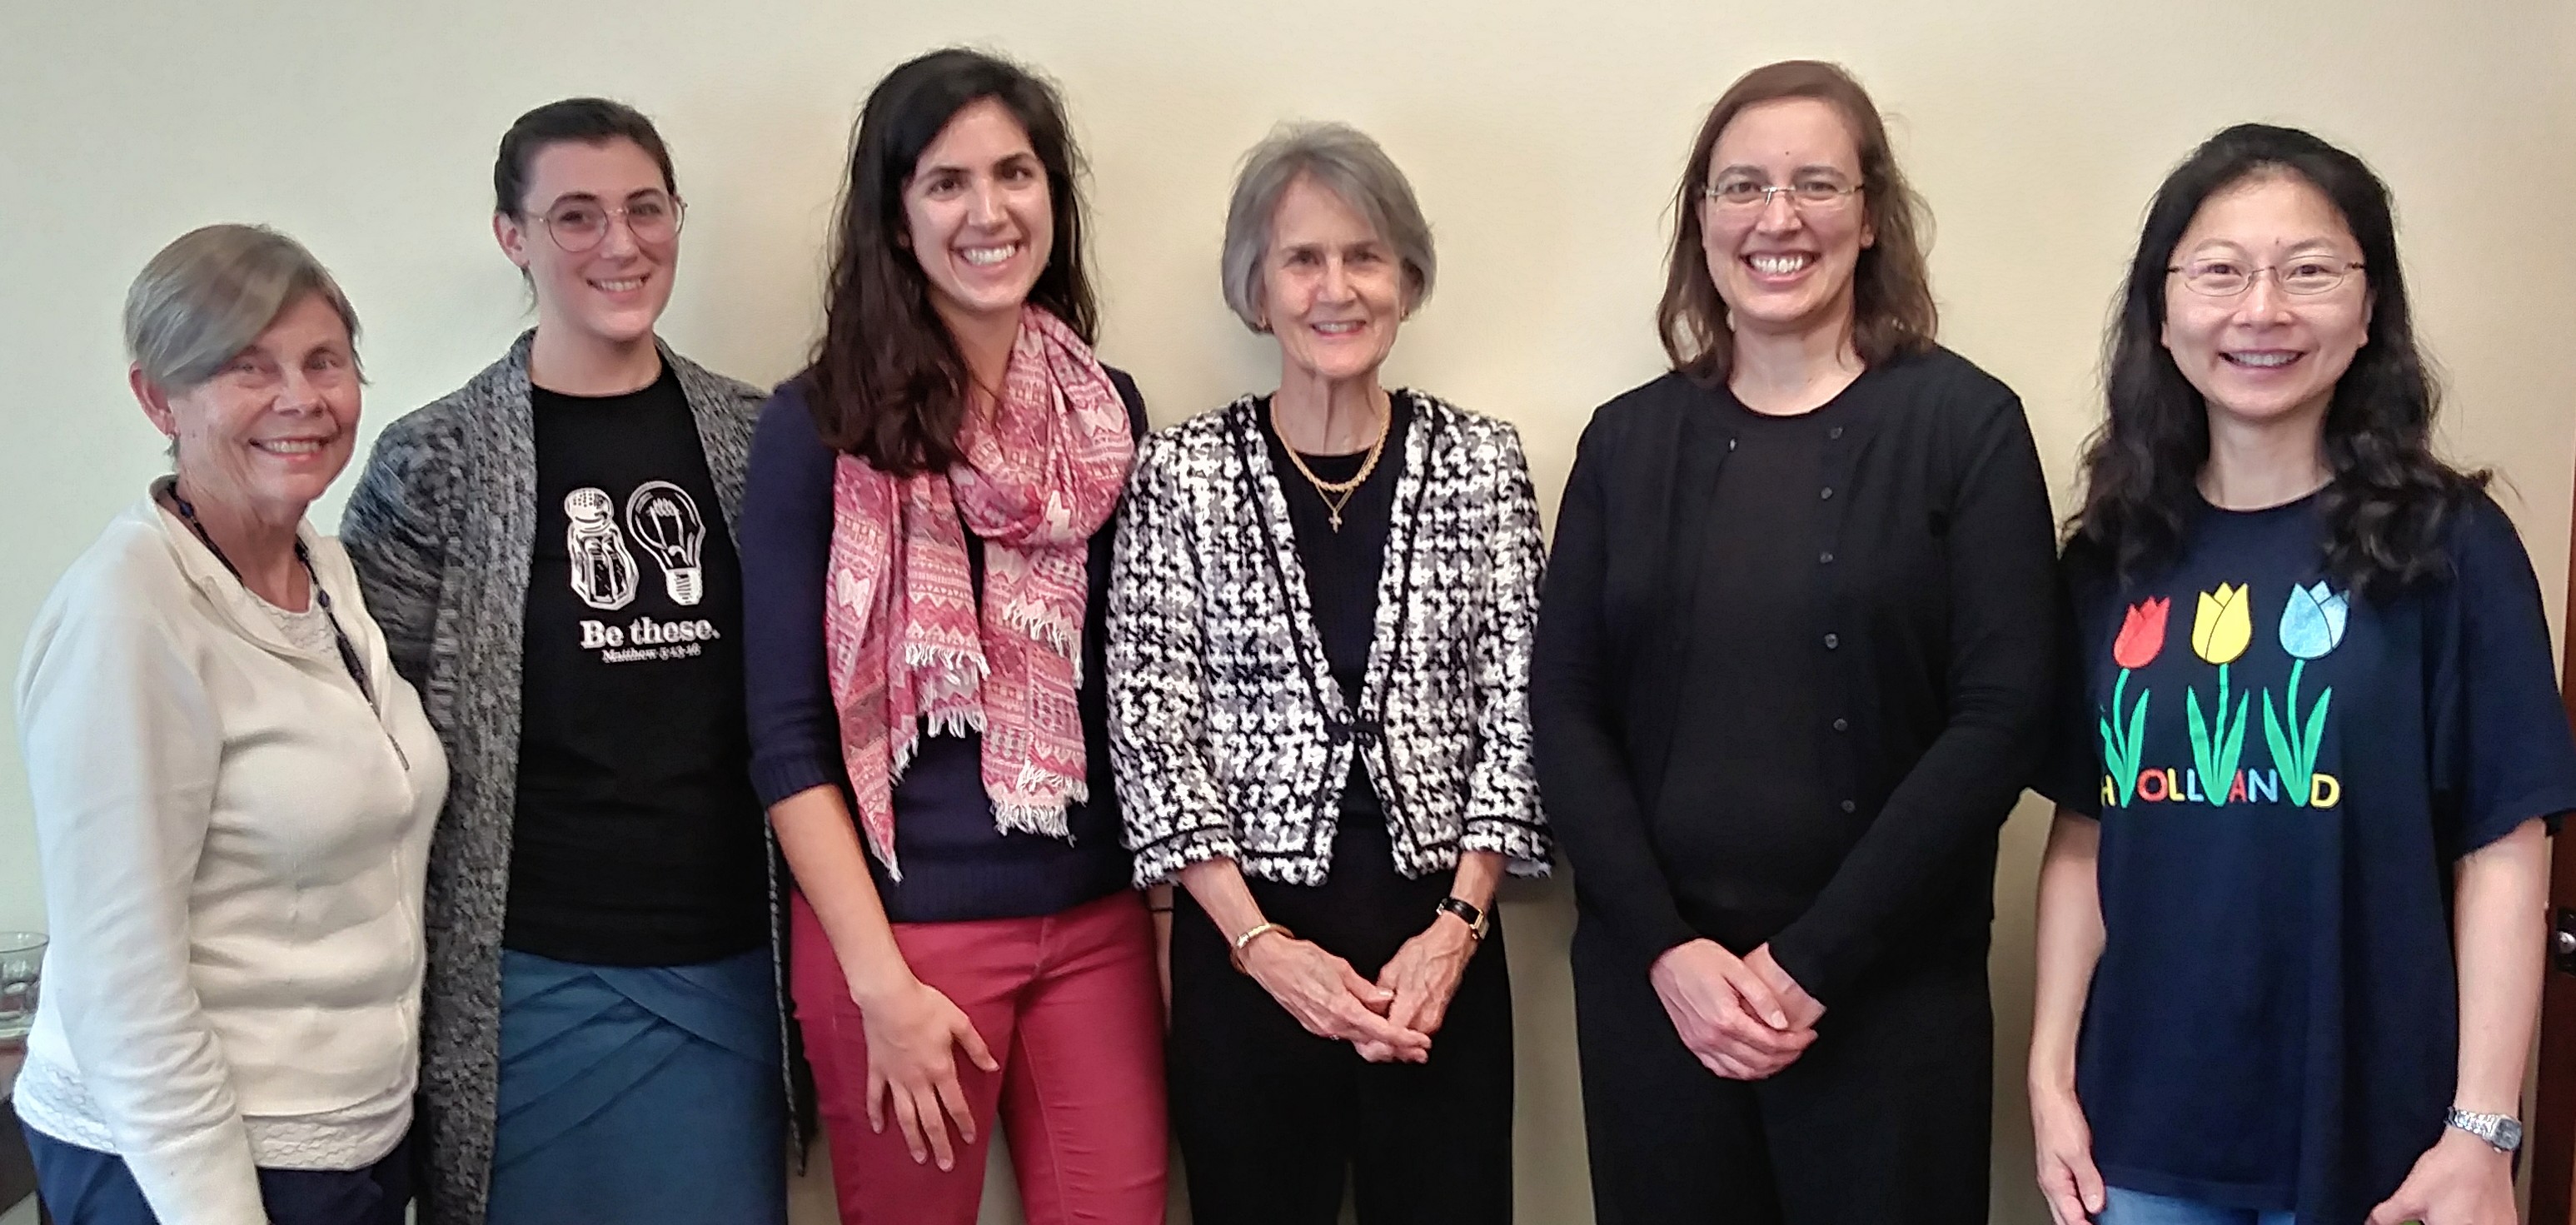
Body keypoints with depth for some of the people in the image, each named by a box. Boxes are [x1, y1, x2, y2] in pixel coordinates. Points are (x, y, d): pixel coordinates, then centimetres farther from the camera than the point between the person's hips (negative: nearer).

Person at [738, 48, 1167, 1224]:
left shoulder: (1111, 410, 5)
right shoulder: (819, 426, -7)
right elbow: (787, 737, -9)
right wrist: (881, 983, -13)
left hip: (1099, 920, 4)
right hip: (906, 929, -3)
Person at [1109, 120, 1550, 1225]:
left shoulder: (1481, 461, 2)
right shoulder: (1182, 472, -2)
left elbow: (1517, 708, 1)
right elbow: (1149, 728, -5)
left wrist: (1457, 924, -8)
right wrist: (1261, 944, -11)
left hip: (1439, 939, 1)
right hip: (1246, 947, -1)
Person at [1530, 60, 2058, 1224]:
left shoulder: (1963, 424, -3)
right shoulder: (1628, 439, 6)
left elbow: (1999, 721, -9)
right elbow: (1565, 711, 2)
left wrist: (1811, 962, -12)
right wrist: (1666, 946, -9)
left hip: (1888, 993, -2)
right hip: (1651, 984, 3)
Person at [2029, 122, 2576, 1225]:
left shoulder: (2447, 543, -6)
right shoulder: (2113, 557, 2)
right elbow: (2084, 836, 5)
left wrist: (2482, 1131, -11)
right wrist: (2051, 1075, 2)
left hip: (2366, 1127, -2)